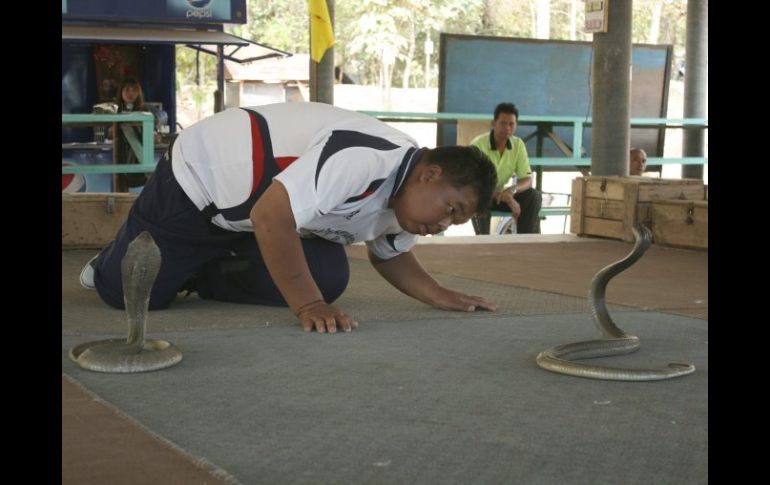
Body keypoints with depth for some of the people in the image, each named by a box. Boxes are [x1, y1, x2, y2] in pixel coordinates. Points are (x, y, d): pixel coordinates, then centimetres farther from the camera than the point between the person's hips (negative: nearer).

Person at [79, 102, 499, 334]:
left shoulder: (405, 197, -5)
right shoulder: (366, 158, -37)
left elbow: (389, 255, 10)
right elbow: (270, 216, -41)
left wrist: (438, 295, -8)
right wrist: (308, 306, -39)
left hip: (248, 202, 8)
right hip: (198, 181, -8)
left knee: (327, 278, -10)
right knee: (128, 291, -6)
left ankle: (200, 275, 10)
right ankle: (112, 264, 32)